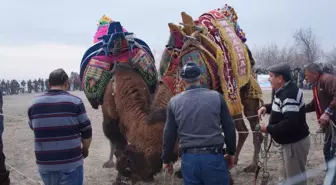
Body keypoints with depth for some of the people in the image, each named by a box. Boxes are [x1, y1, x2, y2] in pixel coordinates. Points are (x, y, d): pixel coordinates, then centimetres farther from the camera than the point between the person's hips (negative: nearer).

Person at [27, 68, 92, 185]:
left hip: (44, 164, 4)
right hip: (70, 164, -4)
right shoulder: (75, 102, -7)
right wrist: (85, 150, 14)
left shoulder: (35, 103, 3)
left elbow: (34, 128, 15)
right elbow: (87, 132, -5)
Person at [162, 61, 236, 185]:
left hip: (189, 158, 1)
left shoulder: (174, 102, 1)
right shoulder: (216, 97, -1)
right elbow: (229, 128, 3)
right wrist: (231, 152, 17)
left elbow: (169, 135, 5)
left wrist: (166, 159, 17)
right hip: (214, 156, -1)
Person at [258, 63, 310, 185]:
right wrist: (266, 107, 5)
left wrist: (268, 129, -26)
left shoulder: (289, 95, -28)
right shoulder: (282, 90, 6)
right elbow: (279, 106, 25)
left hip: (295, 142, -11)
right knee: (286, 174, 24)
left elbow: (290, 123, -36)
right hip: (288, 141, 11)